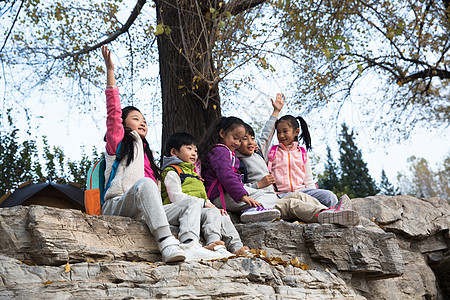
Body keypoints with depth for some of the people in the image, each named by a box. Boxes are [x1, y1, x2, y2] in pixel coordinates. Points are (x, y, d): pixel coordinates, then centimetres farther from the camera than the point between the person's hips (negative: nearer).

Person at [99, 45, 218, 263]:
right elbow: (114, 111, 2)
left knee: (192, 203, -9)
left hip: (142, 211, 7)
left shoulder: (145, 152, 35)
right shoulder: (118, 141, 18)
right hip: (116, 206, -6)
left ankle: (189, 245, -42)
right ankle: (167, 245, -52)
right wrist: (110, 71, -4)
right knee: (144, 183, -35)